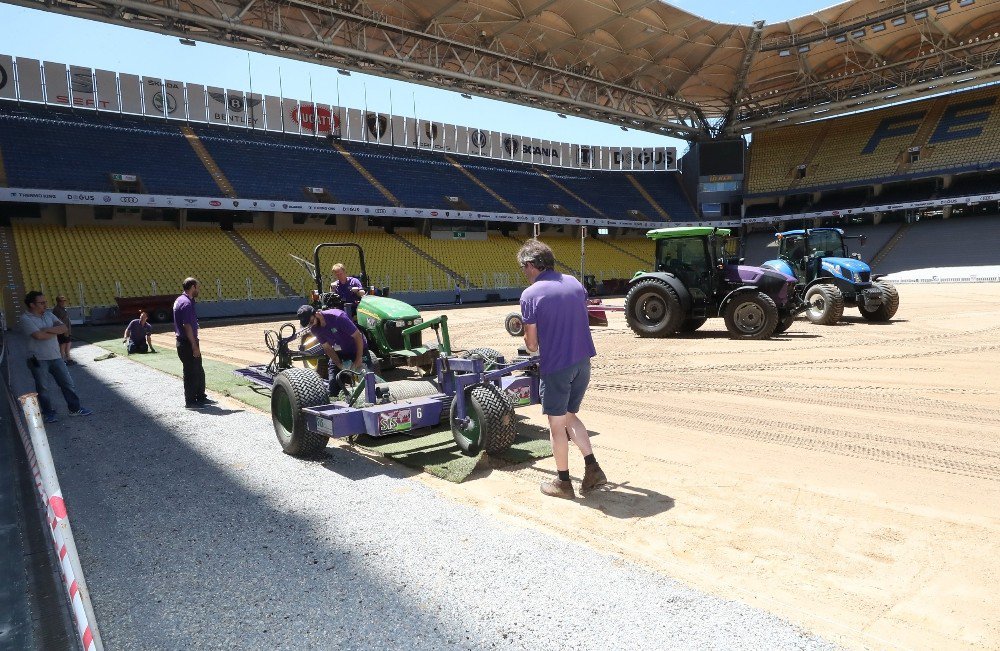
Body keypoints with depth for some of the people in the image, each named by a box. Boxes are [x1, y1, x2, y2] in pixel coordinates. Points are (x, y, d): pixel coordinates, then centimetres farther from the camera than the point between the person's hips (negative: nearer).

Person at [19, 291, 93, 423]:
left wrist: (48, 330, -16)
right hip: (38, 359, -5)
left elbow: (64, 328, -1)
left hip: (55, 356, 5)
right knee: (42, 388, 8)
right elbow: (39, 336, -23)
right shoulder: (26, 318, -10)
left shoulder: (48, 314, 8)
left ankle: (75, 408, 18)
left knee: (68, 383, 8)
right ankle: (48, 412, 22)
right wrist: (56, 331, -7)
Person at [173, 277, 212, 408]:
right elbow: (187, 326, -24)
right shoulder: (187, 303, -20)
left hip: (183, 341, 10)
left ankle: (201, 397, 27)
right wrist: (194, 346, -22)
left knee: (199, 371, 17)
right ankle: (190, 401, 8)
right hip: (188, 343, -10)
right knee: (191, 373, -1)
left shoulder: (180, 300, 12)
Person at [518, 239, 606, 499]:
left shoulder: (530, 294, -12)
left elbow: (532, 344, -9)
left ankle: (563, 482, 21)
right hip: (583, 361, 6)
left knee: (557, 424, 9)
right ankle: (593, 470, 19)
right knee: (570, 415, 22)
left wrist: (533, 346, 14)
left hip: (556, 366, -6)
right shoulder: (574, 282, 6)